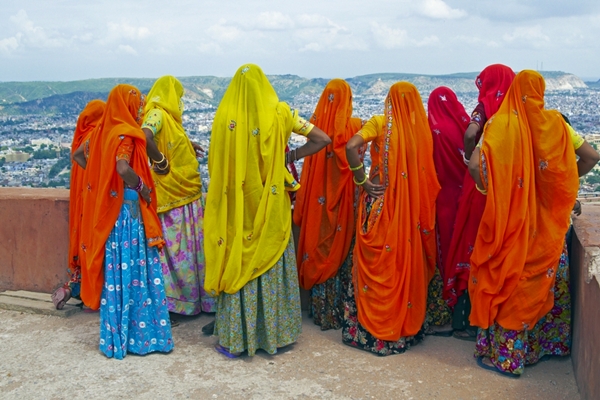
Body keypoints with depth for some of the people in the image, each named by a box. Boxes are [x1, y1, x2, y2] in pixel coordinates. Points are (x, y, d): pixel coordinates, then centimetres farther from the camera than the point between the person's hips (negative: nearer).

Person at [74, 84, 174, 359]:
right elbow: (123, 168, -30)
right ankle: (136, 335, 8)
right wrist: (143, 186, -15)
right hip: (126, 210, -8)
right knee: (133, 270, -1)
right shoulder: (125, 133, -15)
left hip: (110, 209, 9)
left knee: (116, 269, 13)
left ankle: (116, 334, 22)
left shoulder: (104, 131, 10)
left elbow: (79, 156, 20)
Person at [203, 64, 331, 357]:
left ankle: (233, 338, 18)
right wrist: (291, 156, 2)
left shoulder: (224, 117, -8)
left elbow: (214, 163, -4)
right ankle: (273, 333, 24)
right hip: (271, 208, 1)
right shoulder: (280, 113, -6)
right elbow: (323, 139, -5)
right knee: (272, 264, 13)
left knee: (236, 264, 9)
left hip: (235, 208, 0)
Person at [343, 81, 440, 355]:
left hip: (381, 202, -3)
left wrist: (361, 180, -11)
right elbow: (427, 174, 1)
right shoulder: (422, 127, 2)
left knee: (375, 265, 6)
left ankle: (369, 331, 13)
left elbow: (351, 146, -20)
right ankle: (406, 329, 24)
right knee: (408, 263, 13)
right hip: (412, 207, 3)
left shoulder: (380, 123, -6)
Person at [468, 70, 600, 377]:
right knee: (546, 276, 18)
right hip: (548, 220, 3)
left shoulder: (500, 123, -11)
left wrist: (487, 189, -3)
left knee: (509, 278, 6)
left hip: (509, 218, -3)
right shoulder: (555, 122, -2)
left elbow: (475, 166, -21)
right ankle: (548, 342, 33)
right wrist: (564, 182, 12)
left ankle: (504, 353, 13)